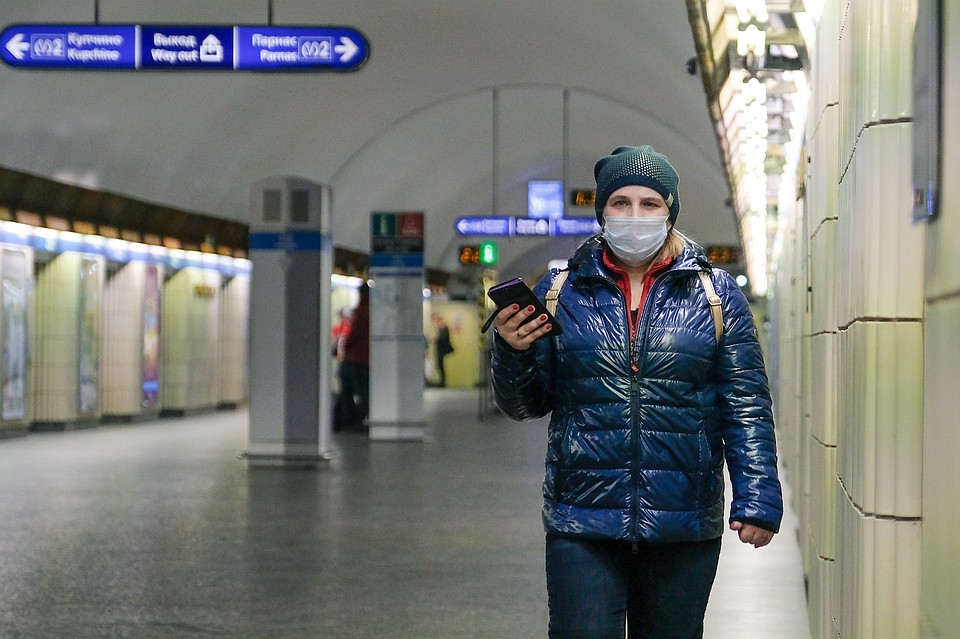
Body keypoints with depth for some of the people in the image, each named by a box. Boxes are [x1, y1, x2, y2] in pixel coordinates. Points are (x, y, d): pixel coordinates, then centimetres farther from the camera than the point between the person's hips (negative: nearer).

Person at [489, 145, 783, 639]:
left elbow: (746, 406, 1)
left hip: (685, 527, 1)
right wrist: (513, 352, -11)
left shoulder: (714, 294, 4)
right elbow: (526, 404, 9)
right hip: (583, 526, 0)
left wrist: (758, 499, -8)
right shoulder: (561, 291, 5)